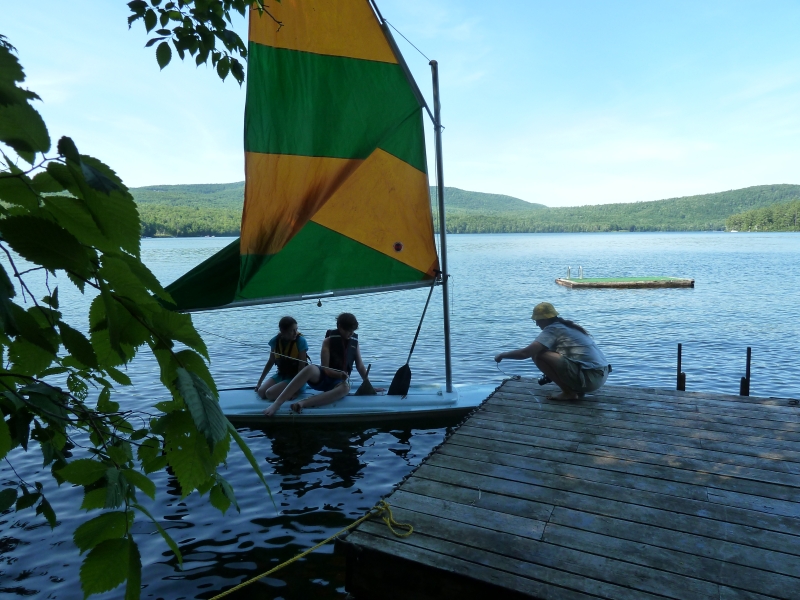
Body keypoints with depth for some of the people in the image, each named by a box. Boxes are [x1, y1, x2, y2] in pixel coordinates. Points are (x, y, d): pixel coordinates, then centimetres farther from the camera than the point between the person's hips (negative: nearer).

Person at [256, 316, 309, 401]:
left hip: (295, 378, -5)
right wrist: (260, 381, 10)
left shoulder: (300, 341, -18)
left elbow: (302, 367, -16)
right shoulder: (275, 341, -5)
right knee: (261, 392, -14)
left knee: (270, 394, -22)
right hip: (281, 375, 5)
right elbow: (271, 362, 9)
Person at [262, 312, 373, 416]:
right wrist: (340, 374, -29)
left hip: (339, 382, 2)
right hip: (322, 377, -2)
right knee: (310, 368, -39)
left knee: (345, 388, -39)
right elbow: (325, 369, -12)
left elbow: (361, 367, 11)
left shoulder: (354, 342, 4)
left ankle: (302, 403, -50)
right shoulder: (329, 341, -6)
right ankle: (276, 403, -44)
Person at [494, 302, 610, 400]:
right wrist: (550, 374, 39)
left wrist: (503, 355, 3)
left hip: (589, 377, -9)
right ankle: (578, 389, 13)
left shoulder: (552, 329, -7)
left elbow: (526, 353, -12)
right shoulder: (568, 326, 19)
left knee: (538, 355, -10)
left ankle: (569, 392, -2)